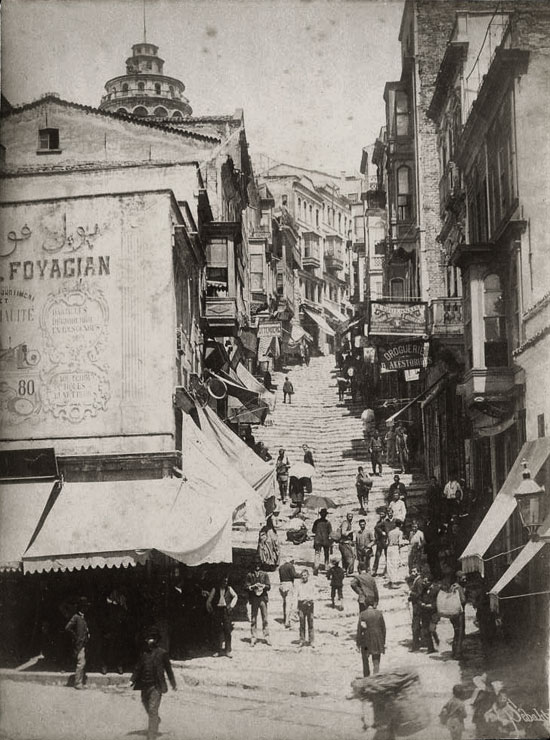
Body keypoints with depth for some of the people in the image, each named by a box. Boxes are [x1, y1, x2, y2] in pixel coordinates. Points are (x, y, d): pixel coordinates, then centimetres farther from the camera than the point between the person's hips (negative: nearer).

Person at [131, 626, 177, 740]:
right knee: (148, 708, 21)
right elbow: (138, 668, 13)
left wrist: (173, 683, 11)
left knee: (153, 710, -11)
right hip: (145, 686, 5)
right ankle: (156, 720, 53)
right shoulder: (144, 653, 5)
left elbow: (168, 669, 3)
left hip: (156, 686, -5)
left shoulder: (162, 653, -5)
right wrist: (132, 680, 2)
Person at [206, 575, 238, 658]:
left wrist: (231, 605, 6)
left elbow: (235, 596, 19)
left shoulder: (229, 589, 6)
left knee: (227, 631, -5)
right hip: (217, 610, 0)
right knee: (218, 631, 3)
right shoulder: (215, 589, 3)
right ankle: (219, 649, 12)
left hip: (226, 610, 0)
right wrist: (211, 610, 2)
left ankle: (227, 650, -1)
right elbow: (209, 601, 8)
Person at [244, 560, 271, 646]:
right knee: (253, 619, 0)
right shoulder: (249, 575, 6)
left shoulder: (264, 575, 9)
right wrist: (253, 586, -12)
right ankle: (253, 638, 5)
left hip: (263, 598, 1)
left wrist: (262, 585, -12)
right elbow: (246, 587, 4)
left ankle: (266, 637, 6)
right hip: (254, 599, -1)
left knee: (265, 619, 0)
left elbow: (269, 586, 6)